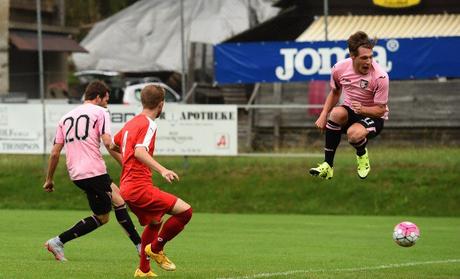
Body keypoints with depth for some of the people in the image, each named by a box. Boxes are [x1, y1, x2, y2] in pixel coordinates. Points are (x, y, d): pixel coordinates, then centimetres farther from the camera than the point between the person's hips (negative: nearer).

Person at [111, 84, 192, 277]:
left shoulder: (131, 123, 15)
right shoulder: (148, 124, -12)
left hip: (126, 186, 10)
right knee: (185, 211, -13)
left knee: (154, 222, 29)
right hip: (140, 187, -10)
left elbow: (113, 145, 31)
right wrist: (162, 170, -39)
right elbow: (140, 152, -28)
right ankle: (155, 249, -2)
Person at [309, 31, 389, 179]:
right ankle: (327, 166, -24)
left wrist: (363, 109, -35)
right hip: (350, 113, 4)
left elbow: (380, 110, -15)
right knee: (337, 113, -34)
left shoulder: (380, 76, -23)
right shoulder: (339, 68, -11)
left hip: (373, 117, -4)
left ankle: (362, 155, 4)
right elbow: (335, 93, 12)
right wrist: (323, 115, 0)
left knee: (354, 133, -38)